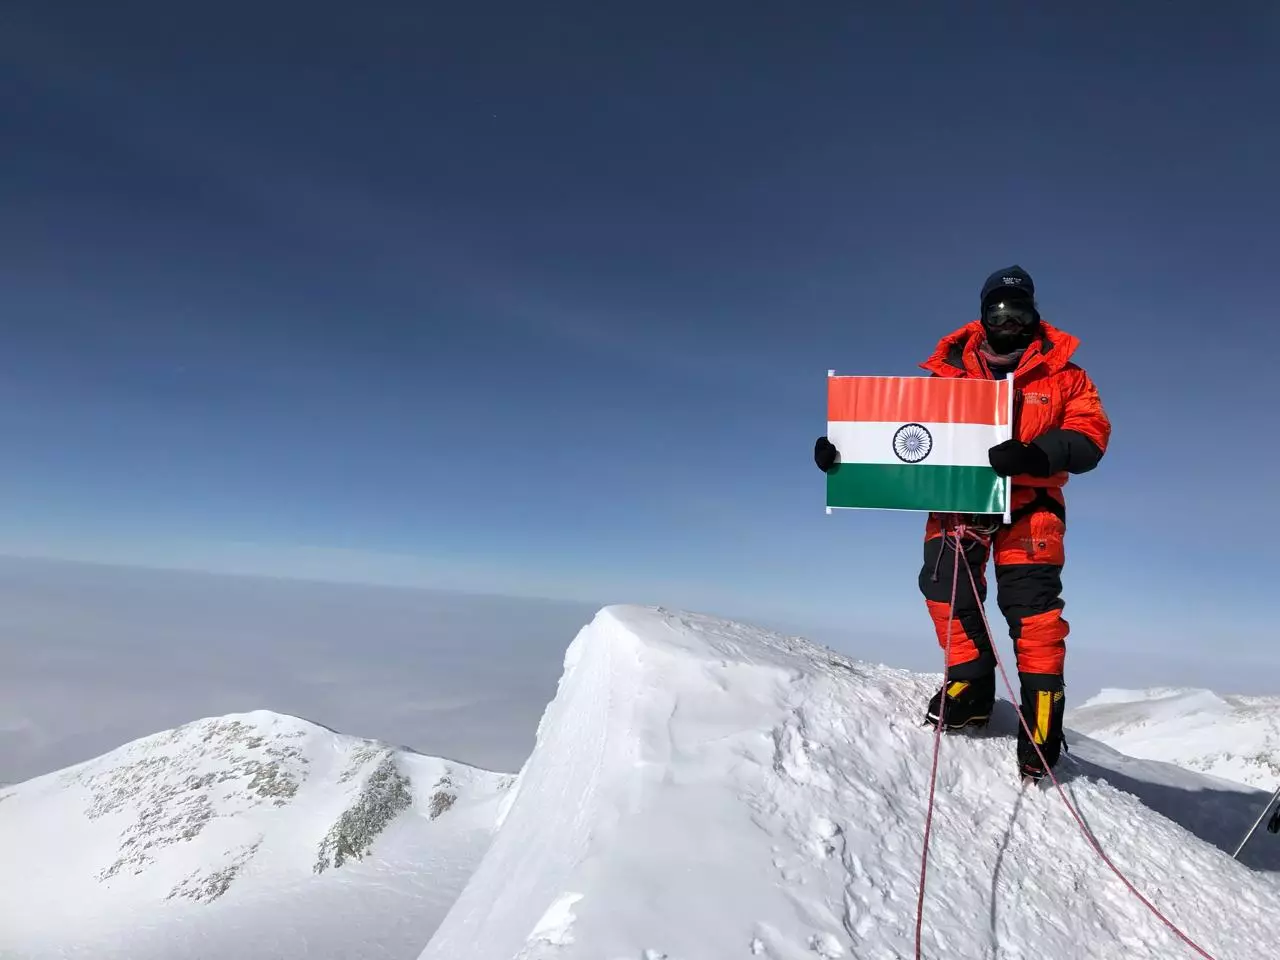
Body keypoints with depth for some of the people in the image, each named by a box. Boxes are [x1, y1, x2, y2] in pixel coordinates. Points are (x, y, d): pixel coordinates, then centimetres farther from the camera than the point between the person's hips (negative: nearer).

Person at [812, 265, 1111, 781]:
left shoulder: (1062, 375, 8)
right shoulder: (949, 371, 10)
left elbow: (1090, 435, -3)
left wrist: (1034, 455, -24)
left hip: (1028, 501, -1)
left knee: (1031, 599, -11)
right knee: (944, 583, -12)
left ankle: (1042, 700, 2)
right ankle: (971, 685, 3)